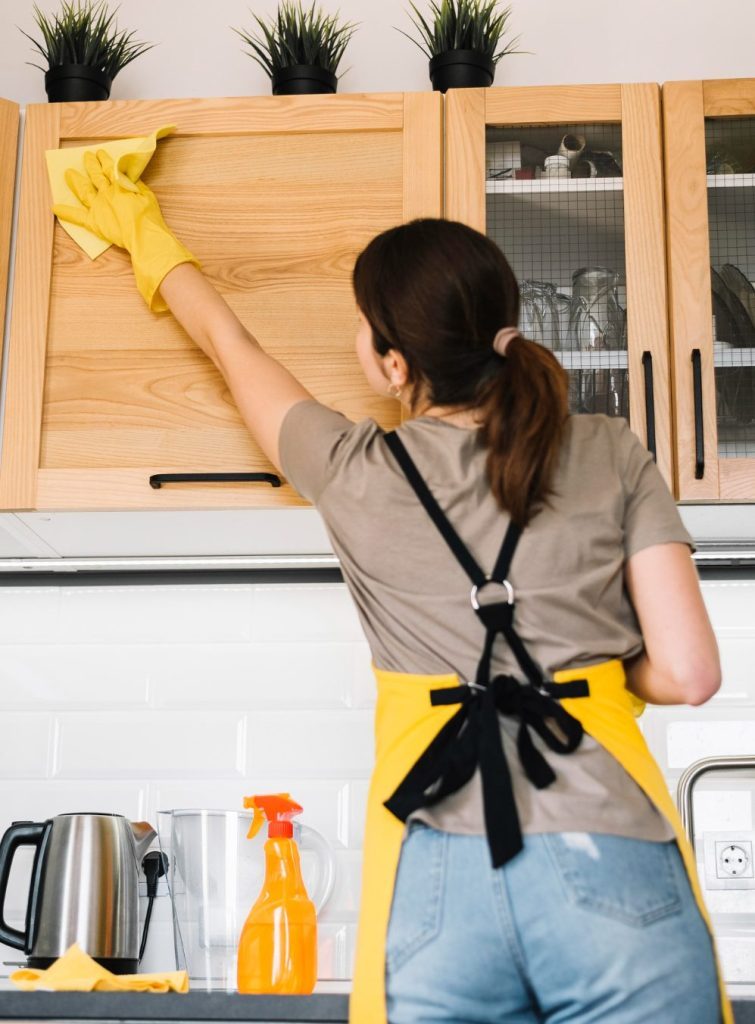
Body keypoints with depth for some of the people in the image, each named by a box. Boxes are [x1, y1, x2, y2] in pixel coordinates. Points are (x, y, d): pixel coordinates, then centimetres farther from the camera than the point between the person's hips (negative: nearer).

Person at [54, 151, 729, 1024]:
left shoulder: (356, 475, 4)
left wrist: (142, 230, 38)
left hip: (437, 879, 0)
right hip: (612, 873, 1)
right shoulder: (611, 455, 3)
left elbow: (228, 344, 22)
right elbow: (688, 673, 1)